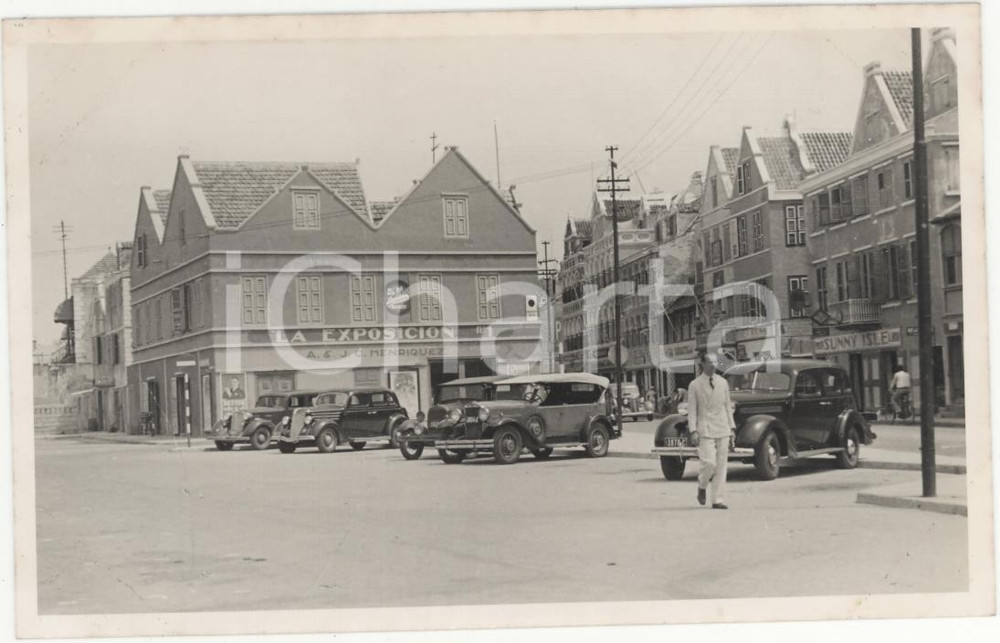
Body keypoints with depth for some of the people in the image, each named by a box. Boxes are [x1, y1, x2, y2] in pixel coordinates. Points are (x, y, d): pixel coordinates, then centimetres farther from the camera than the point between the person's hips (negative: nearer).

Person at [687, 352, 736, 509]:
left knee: (721, 464, 2)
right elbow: (692, 410, -2)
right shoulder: (695, 385, -2)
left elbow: (727, 406, 15)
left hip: (723, 429, 4)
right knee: (709, 463, -14)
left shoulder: (723, 382, 10)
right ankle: (702, 487, 16)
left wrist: (732, 427, 11)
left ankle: (717, 500, 7)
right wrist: (693, 431, -9)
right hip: (705, 430, -4)